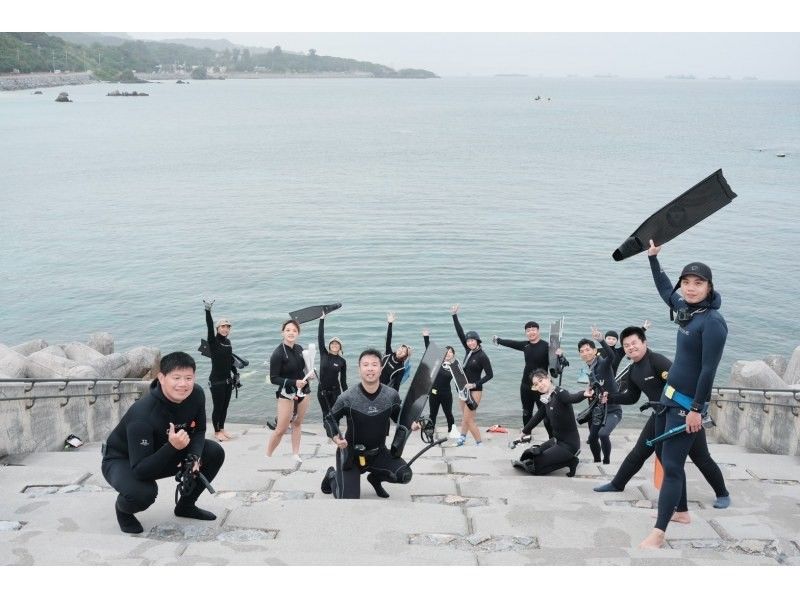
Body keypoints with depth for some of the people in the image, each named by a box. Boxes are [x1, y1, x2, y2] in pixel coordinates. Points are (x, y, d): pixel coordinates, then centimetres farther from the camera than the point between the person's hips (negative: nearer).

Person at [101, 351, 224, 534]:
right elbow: (140, 470, -38)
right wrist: (172, 447, -50)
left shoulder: (196, 395, -19)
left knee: (215, 453, -8)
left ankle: (186, 505, 13)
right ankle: (123, 509, 2)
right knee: (143, 493, -37)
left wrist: (194, 457, -23)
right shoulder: (142, 414, -37)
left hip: (163, 452, 6)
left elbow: (198, 431, -3)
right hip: (122, 461, -6)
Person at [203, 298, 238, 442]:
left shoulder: (228, 342, 8)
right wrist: (208, 311, -38)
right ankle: (216, 432, 16)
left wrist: (236, 373, 19)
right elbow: (209, 327, -27)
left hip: (228, 380, 6)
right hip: (216, 380, -6)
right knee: (218, 407, 2)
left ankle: (222, 429, 28)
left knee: (225, 406, 14)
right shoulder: (213, 341, -11)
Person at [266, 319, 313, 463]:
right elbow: (273, 378, -16)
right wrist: (294, 382, -24)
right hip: (286, 394, -6)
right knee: (281, 429, -5)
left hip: (302, 392, 6)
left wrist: (309, 374, -3)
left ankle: (296, 454, 24)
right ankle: (267, 456, 10)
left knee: (297, 423, 14)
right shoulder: (278, 353, -18)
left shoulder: (299, 349, 0)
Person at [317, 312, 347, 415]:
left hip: (335, 391, -1)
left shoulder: (342, 361, -2)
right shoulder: (324, 354, 0)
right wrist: (322, 319, -12)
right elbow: (320, 337, -7)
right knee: (325, 414, 9)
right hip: (322, 390, 1)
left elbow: (343, 380, 1)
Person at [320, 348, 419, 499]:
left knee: (404, 475, -18)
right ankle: (332, 476, 30)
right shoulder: (347, 397, -19)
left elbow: (399, 416, 8)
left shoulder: (392, 395, -13)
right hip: (351, 453, -3)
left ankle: (375, 477, 17)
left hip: (379, 452, 3)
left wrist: (410, 424, -13)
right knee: (348, 501, -6)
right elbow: (329, 419, -3)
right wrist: (336, 438, -20)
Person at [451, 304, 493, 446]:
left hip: (474, 390, -7)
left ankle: (479, 444, 0)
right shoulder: (469, 351, 3)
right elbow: (460, 333, 5)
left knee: (468, 419, -8)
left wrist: (475, 384, -19)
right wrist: (454, 316, 1)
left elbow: (489, 375, -13)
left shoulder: (482, 356, -15)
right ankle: (462, 439, 19)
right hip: (464, 388, 7)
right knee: (465, 416, 13)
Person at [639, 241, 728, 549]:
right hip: (670, 396, 9)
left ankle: (658, 533, -3)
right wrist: (653, 256, 28)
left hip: (688, 403, -8)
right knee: (666, 457, 18)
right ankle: (681, 512, 34)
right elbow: (664, 289, 26)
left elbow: (709, 370, -20)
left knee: (672, 464, -7)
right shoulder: (685, 308, 5)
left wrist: (696, 409, -21)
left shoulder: (713, 321, -18)